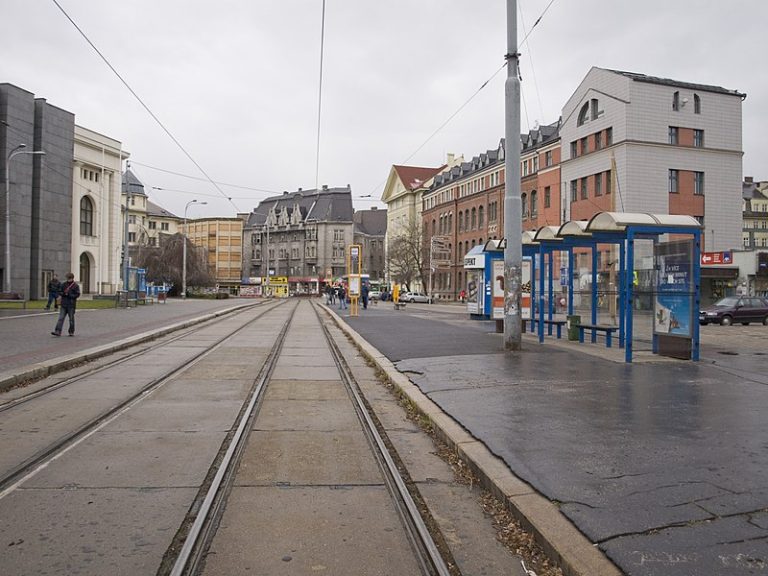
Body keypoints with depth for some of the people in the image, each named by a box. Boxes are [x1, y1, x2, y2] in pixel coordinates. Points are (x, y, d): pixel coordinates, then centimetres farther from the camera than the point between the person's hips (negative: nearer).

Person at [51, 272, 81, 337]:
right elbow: (60, 292, 13)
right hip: (64, 305, 3)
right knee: (61, 318, -4)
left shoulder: (75, 286, -2)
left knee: (71, 319, 6)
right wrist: (63, 294, -9)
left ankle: (71, 332, 16)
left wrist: (69, 295, -16)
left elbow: (77, 294, -6)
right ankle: (58, 331, -8)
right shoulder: (64, 284, 9)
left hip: (71, 305, -3)